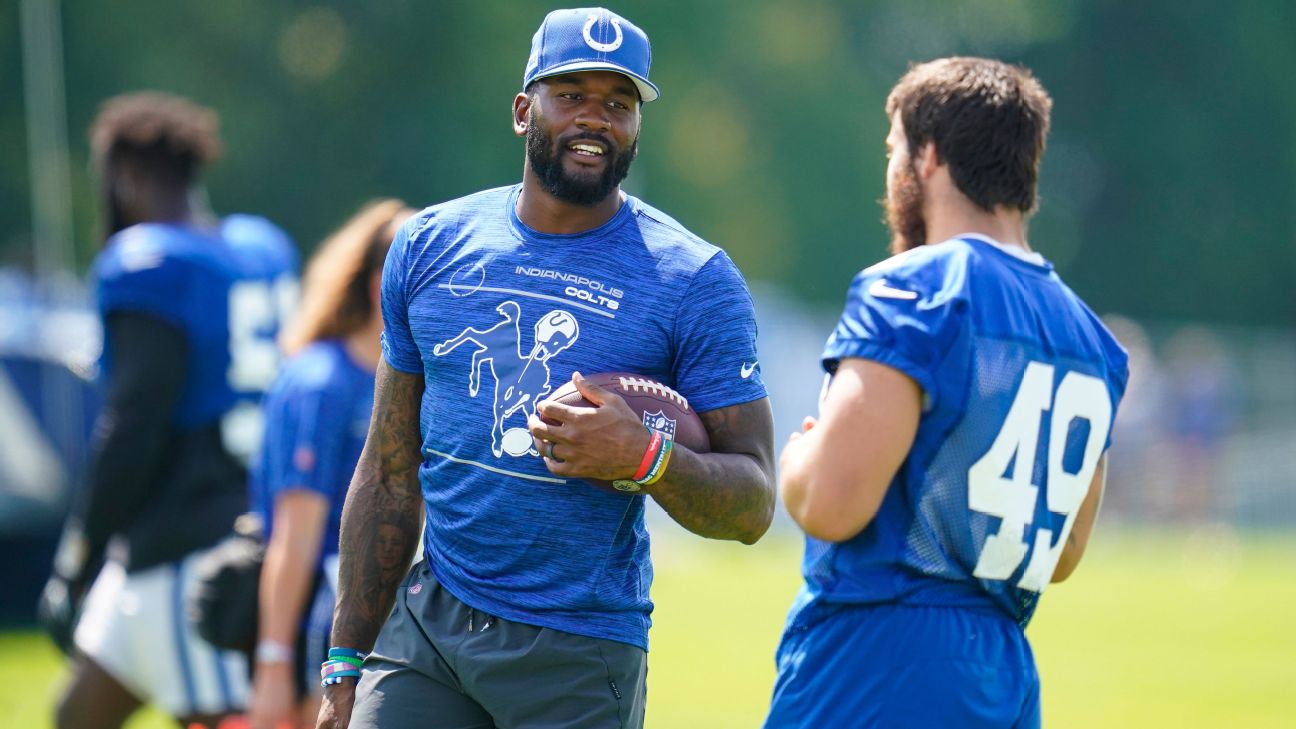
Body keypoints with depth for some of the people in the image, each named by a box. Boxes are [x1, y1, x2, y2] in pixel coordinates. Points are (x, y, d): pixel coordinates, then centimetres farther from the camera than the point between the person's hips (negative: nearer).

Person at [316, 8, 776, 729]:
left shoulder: (696, 282, -4)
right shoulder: (430, 246, 8)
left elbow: (753, 505, -5)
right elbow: (390, 475, 13)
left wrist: (644, 458, -24)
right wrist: (347, 666, 9)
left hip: (581, 658, -3)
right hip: (427, 623, 3)